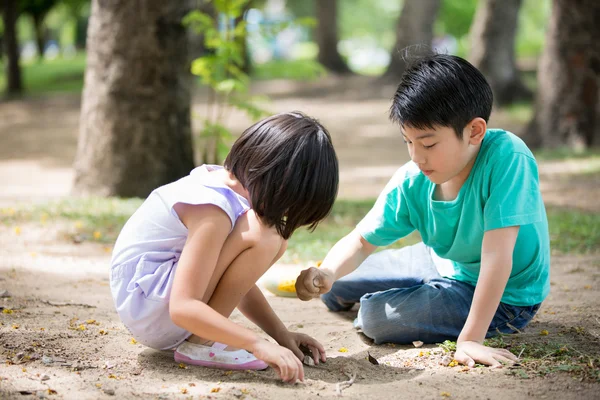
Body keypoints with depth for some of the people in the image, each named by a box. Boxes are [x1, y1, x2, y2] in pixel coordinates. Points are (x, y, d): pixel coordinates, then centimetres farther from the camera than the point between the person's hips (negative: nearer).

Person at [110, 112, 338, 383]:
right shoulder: (213, 211, -25)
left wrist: (281, 334, 6)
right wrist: (259, 345, -33)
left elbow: (237, 280, 12)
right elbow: (182, 308, -30)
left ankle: (201, 334, 3)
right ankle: (200, 343, -13)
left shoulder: (225, 181, 3)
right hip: (148, 312, -10)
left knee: (274, 237, 6)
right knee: (260, 236, -24)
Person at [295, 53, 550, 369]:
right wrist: (328, 272, -31)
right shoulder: (411, 182, -17)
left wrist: (470, 339, -38)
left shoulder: (507, 157, -34)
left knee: (374, 314, -18)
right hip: (444, 263, 6)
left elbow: (496, 255, -36)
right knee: (332, 289, 8)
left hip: (504, 297, -6)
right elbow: (361, 241, -9)